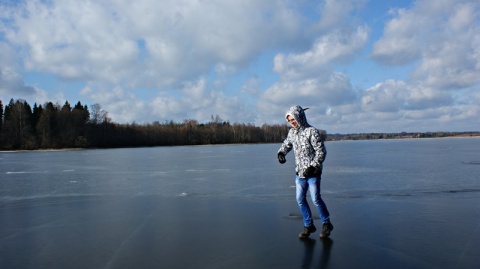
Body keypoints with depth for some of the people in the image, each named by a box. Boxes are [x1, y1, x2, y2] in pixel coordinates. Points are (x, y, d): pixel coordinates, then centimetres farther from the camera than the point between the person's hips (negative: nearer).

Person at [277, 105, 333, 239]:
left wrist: (313, 166, -23)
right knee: (300, 199, 6)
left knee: (316, 199, -4)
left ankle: (326, 224, 16)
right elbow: (286, 144, 19)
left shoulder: (312, 131, -14)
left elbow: (321, 151, -15)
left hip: (313, 172, -6)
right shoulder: (292, 132, 6)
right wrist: (281, 153, -3)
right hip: (299, 172, 7)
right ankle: (308, 225, 20)